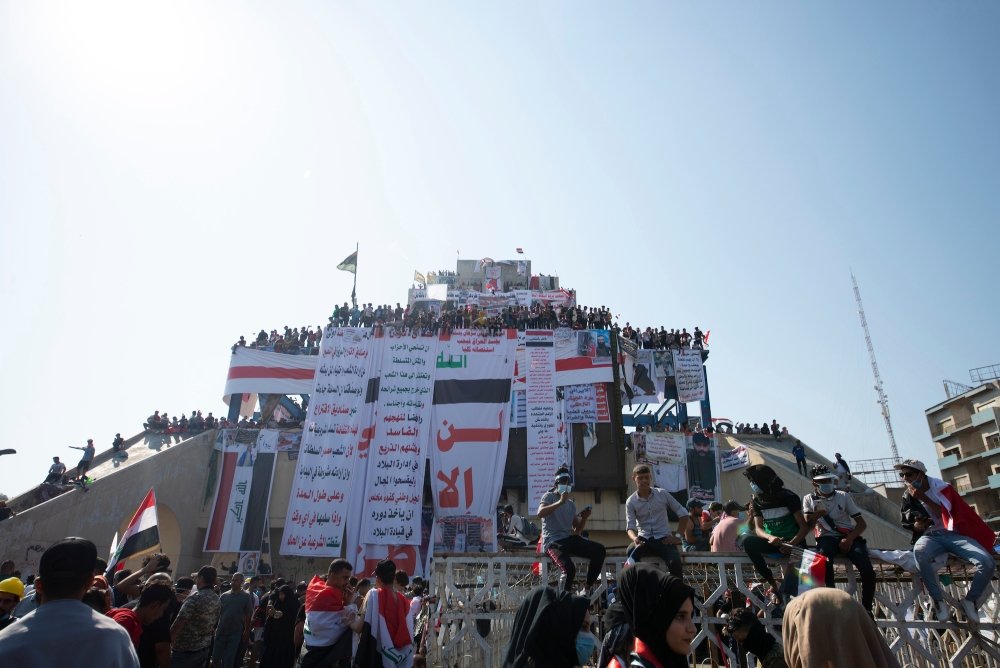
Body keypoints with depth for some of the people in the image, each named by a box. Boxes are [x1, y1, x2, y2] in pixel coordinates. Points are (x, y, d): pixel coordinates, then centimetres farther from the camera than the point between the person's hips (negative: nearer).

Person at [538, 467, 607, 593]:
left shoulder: (571, 504, 23)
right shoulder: (549, 496, 4)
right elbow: (540, 513, -18)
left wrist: (584, 518, 2)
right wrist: (560, 502, -19)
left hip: (569, 538, 7)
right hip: (553, 541, -6)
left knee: (599, 550, -15)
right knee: (569, 568, -32)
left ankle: (588, 589, -6)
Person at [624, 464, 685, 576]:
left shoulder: (663, 494, -1)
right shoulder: (631, 502, -2)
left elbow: (682, 513, 5)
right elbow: (630, 527, -8)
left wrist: (678, 537, -1)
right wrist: (635, 538, -31)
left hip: (663, 539, 0)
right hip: (644, 539, 0)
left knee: (675, 563, -29)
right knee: (630, 552, -33)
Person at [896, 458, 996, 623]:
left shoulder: (941, 487, 3)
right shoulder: (907, 498, 11)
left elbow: (946, 515, -8)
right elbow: (907, 526, 16)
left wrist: (923, 498, -13)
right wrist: (916, 526, -6)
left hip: (953, 534, 0)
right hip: (930, 536, 0)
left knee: (988, 563, -27)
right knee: (919, 552, -38)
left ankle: (970, 601, -2)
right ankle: (939, 601, -25)